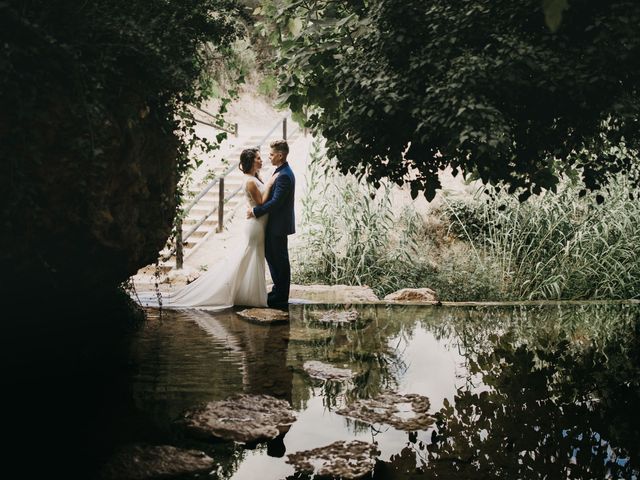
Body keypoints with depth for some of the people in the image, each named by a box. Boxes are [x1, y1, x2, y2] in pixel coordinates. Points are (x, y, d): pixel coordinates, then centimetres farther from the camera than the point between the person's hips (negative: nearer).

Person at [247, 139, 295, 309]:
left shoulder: (284, 175, -22)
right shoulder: (281, 172, 11)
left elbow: (276, 201, -25)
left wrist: (256, 211, -19)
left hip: (279, 225, -10)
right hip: (274, 224, 10)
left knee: (280, 260, 0)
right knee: (270, 255, 19)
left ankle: (281, 299, 9)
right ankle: (279, 290, 30)